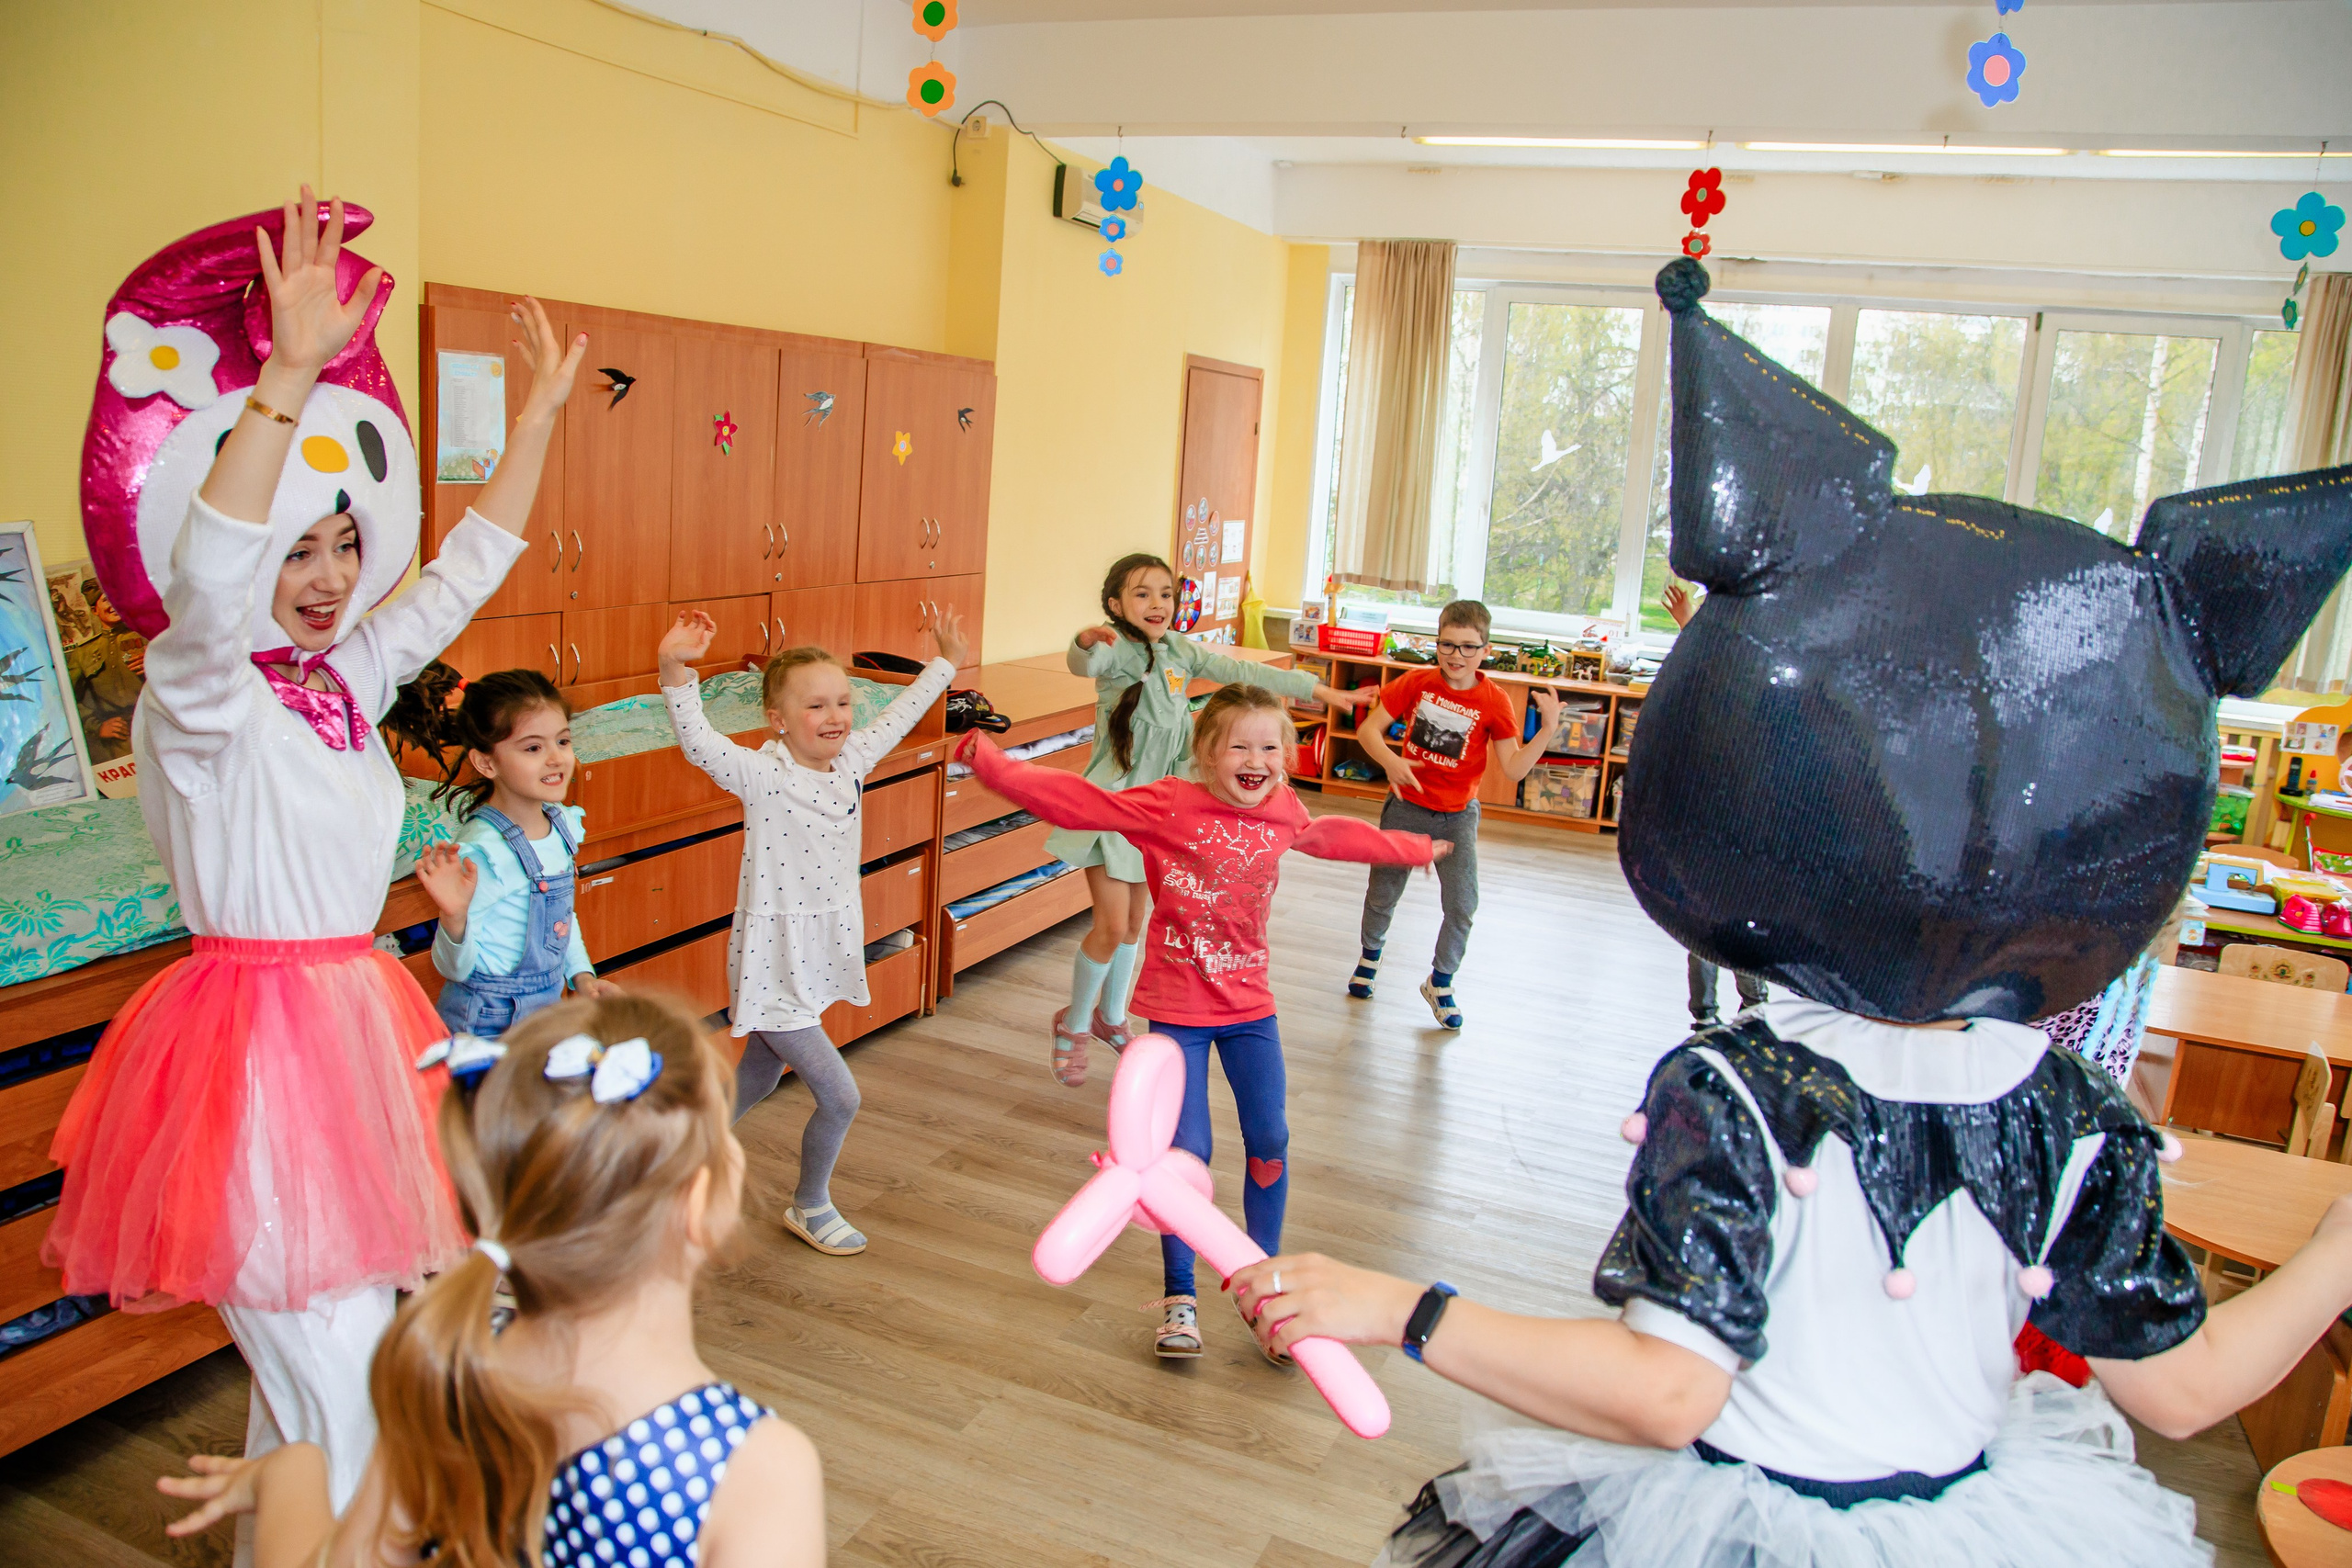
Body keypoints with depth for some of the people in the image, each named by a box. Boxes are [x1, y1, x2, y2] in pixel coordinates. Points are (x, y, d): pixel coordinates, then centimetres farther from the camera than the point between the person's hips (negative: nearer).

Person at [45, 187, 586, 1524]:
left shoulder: (351, 676, 8)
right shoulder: (199, 697, -13)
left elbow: (468, 569, 16)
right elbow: (205, 581, -34)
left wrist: (541, 413, 15)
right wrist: (290, 376, -41)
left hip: (355, 1023, 8)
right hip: (256, 1038, -8)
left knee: (324, 1364, 19)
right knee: (335, 1384, -5)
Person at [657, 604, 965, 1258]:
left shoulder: (850, 763, 1)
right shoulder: (762, 776, -18)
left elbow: (897, 718, 18)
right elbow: (697, 740, -33)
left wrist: (946, 663, 28)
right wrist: (676, 669, -48)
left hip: (818, 957, 8)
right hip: (772, 965, -8)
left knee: (758, 1079, 24)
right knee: (839, 1096, -3)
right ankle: (810, 1206, 22)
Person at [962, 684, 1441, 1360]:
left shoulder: (1284, 811, 1)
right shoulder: (1168, 806, -14)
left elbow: (1337, 836, 23)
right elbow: (1074, 800, -18)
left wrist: (1413, 848, 38)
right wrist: (993, 764, -28)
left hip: (1249, 1005, 4)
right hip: (1178, 1007, -4)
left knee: (1270, 1141, 6)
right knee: (1186, 1151, -1)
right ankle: (1180, 1297, 21)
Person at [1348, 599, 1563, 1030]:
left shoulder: (1494, 702, -10)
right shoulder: (1416, 683, -8)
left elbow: (1514, 769, -14)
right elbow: (1369, 728, -6)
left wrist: (1548, 729, -26)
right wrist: (1390, 761, -25)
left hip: (1457, 816, -1)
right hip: (1406, 806, 1)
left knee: (1462, 905, -5)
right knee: (1382, 894, 13)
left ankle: (1440, 983, 20)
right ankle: (1370, 958, 43)